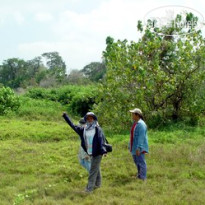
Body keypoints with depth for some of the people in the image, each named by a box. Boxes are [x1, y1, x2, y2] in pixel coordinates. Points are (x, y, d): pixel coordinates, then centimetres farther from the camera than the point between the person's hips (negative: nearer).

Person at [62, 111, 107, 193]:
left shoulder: (97, 129, -9)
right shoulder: (83, 129, 7)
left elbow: (101, 139, -19)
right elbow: (73, 126, 13)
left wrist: (103, 150, -32)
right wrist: (65, 116, 13)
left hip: (97, 153, -6)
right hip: (91, 153, 6)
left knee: (93, 170, -5)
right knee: (96, 168, 19)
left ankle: (90, 187, -3)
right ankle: (97, 184, 32)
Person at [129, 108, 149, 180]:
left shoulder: (141, 124, -18)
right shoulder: (135, 123, 13)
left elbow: (141, 137, -23)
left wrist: (138, 147, -27)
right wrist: (131, 146, 21)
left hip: (139, 147, -10)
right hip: (134, 147, 10)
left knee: (141, 162, -7)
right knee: (136, 161, 19)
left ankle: (143, 178, -3)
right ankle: (139, 175, 32)